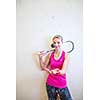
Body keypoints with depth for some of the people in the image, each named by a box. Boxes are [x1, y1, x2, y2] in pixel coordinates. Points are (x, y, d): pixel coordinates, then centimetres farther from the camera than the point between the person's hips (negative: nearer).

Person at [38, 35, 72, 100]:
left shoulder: (66, 55, -9)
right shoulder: (50, 54, -3)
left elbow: (63, 71, -17)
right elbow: (43, 67, 6)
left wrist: (57, 71, -38)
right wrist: (40, 58, -9)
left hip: (62, 84, -2)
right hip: (50, 83, 2)